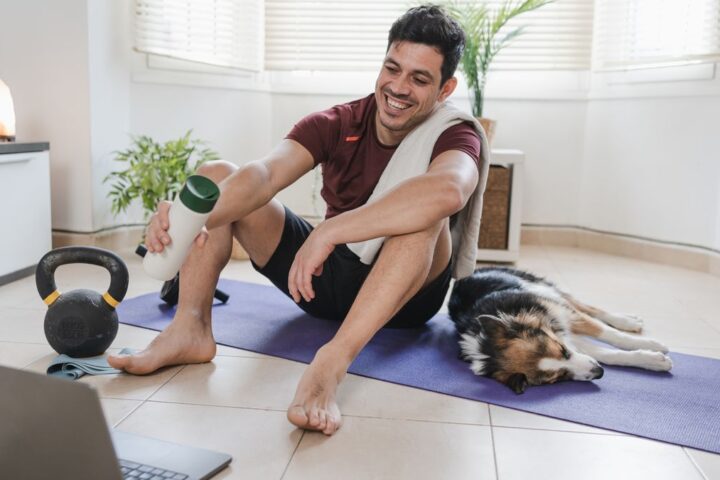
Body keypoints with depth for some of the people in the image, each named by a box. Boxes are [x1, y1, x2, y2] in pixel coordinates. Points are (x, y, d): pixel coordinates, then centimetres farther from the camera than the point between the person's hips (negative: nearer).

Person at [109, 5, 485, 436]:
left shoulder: (454, 136, -14)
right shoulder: (336, 125, -5)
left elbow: (447, 189, -41)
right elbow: (264, 175, -23)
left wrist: (328, 232, -47)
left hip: (406, 291, -3)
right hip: (326, 275, 4)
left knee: (424, 214, -36)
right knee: (216, 175, -6)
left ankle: (330, 365, -46)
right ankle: (191, 328, -23)